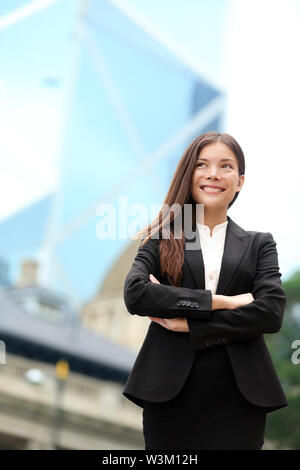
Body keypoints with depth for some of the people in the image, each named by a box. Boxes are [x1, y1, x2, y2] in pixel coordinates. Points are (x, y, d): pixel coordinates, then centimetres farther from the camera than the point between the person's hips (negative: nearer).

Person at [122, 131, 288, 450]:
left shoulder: (258, 244, 11)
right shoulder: (162, 239, 9)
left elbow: (272, 312, -5)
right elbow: (134, 294, -10)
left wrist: (190, 324, -10)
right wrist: (219, 301, -14)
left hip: (239, 398, 1)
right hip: (170, 393, 0)